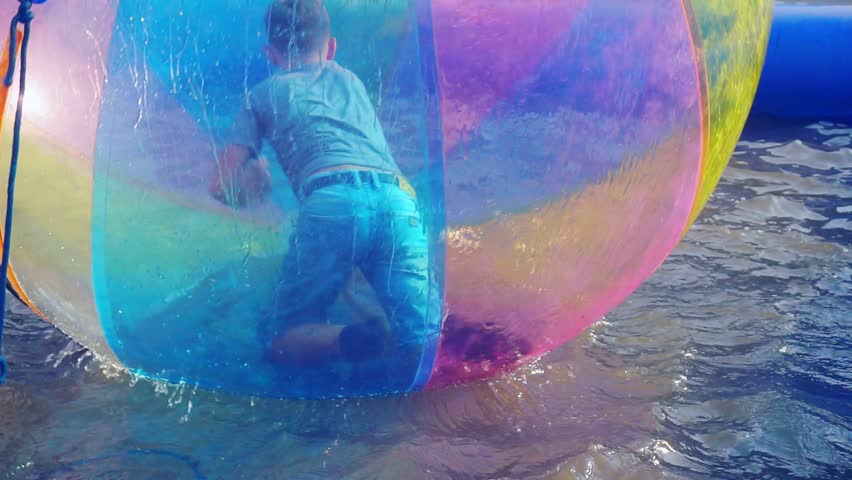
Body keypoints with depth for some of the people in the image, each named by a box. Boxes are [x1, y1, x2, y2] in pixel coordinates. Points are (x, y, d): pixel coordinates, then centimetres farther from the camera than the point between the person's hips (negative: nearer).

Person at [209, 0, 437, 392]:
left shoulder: (263, 93, 27)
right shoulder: (350, 80, 37)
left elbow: (223, 187, 23)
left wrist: (254, 174, 45)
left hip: (330, 204, -2)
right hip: (398, 199, 3)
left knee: (279, 339, 11)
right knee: (429, 344, -7)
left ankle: (353, 340, -20)